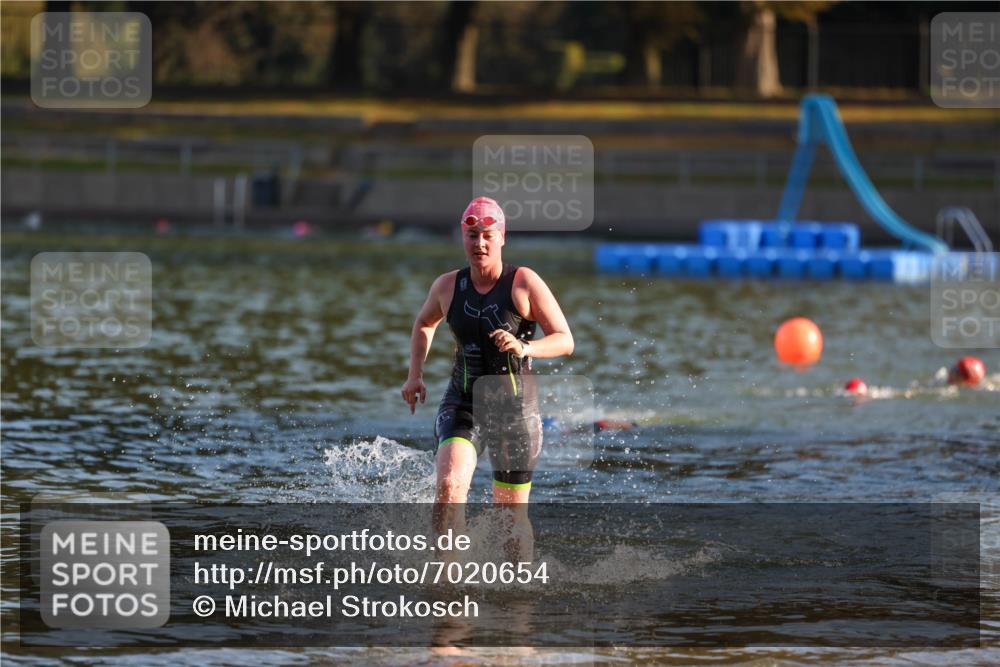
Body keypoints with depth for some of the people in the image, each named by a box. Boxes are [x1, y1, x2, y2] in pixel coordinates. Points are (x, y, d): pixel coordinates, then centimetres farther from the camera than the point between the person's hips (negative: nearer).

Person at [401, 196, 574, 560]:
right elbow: (424, 323, 24)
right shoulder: (448, 286, 2)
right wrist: (415, 374, 13)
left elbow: (565, 340, -11)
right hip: (462, 402, 2)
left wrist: (525, 348, -29)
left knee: (512, 514, 7)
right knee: (449, 486, -25)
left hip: (514, 406, -2)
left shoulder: (525, 283, -8)